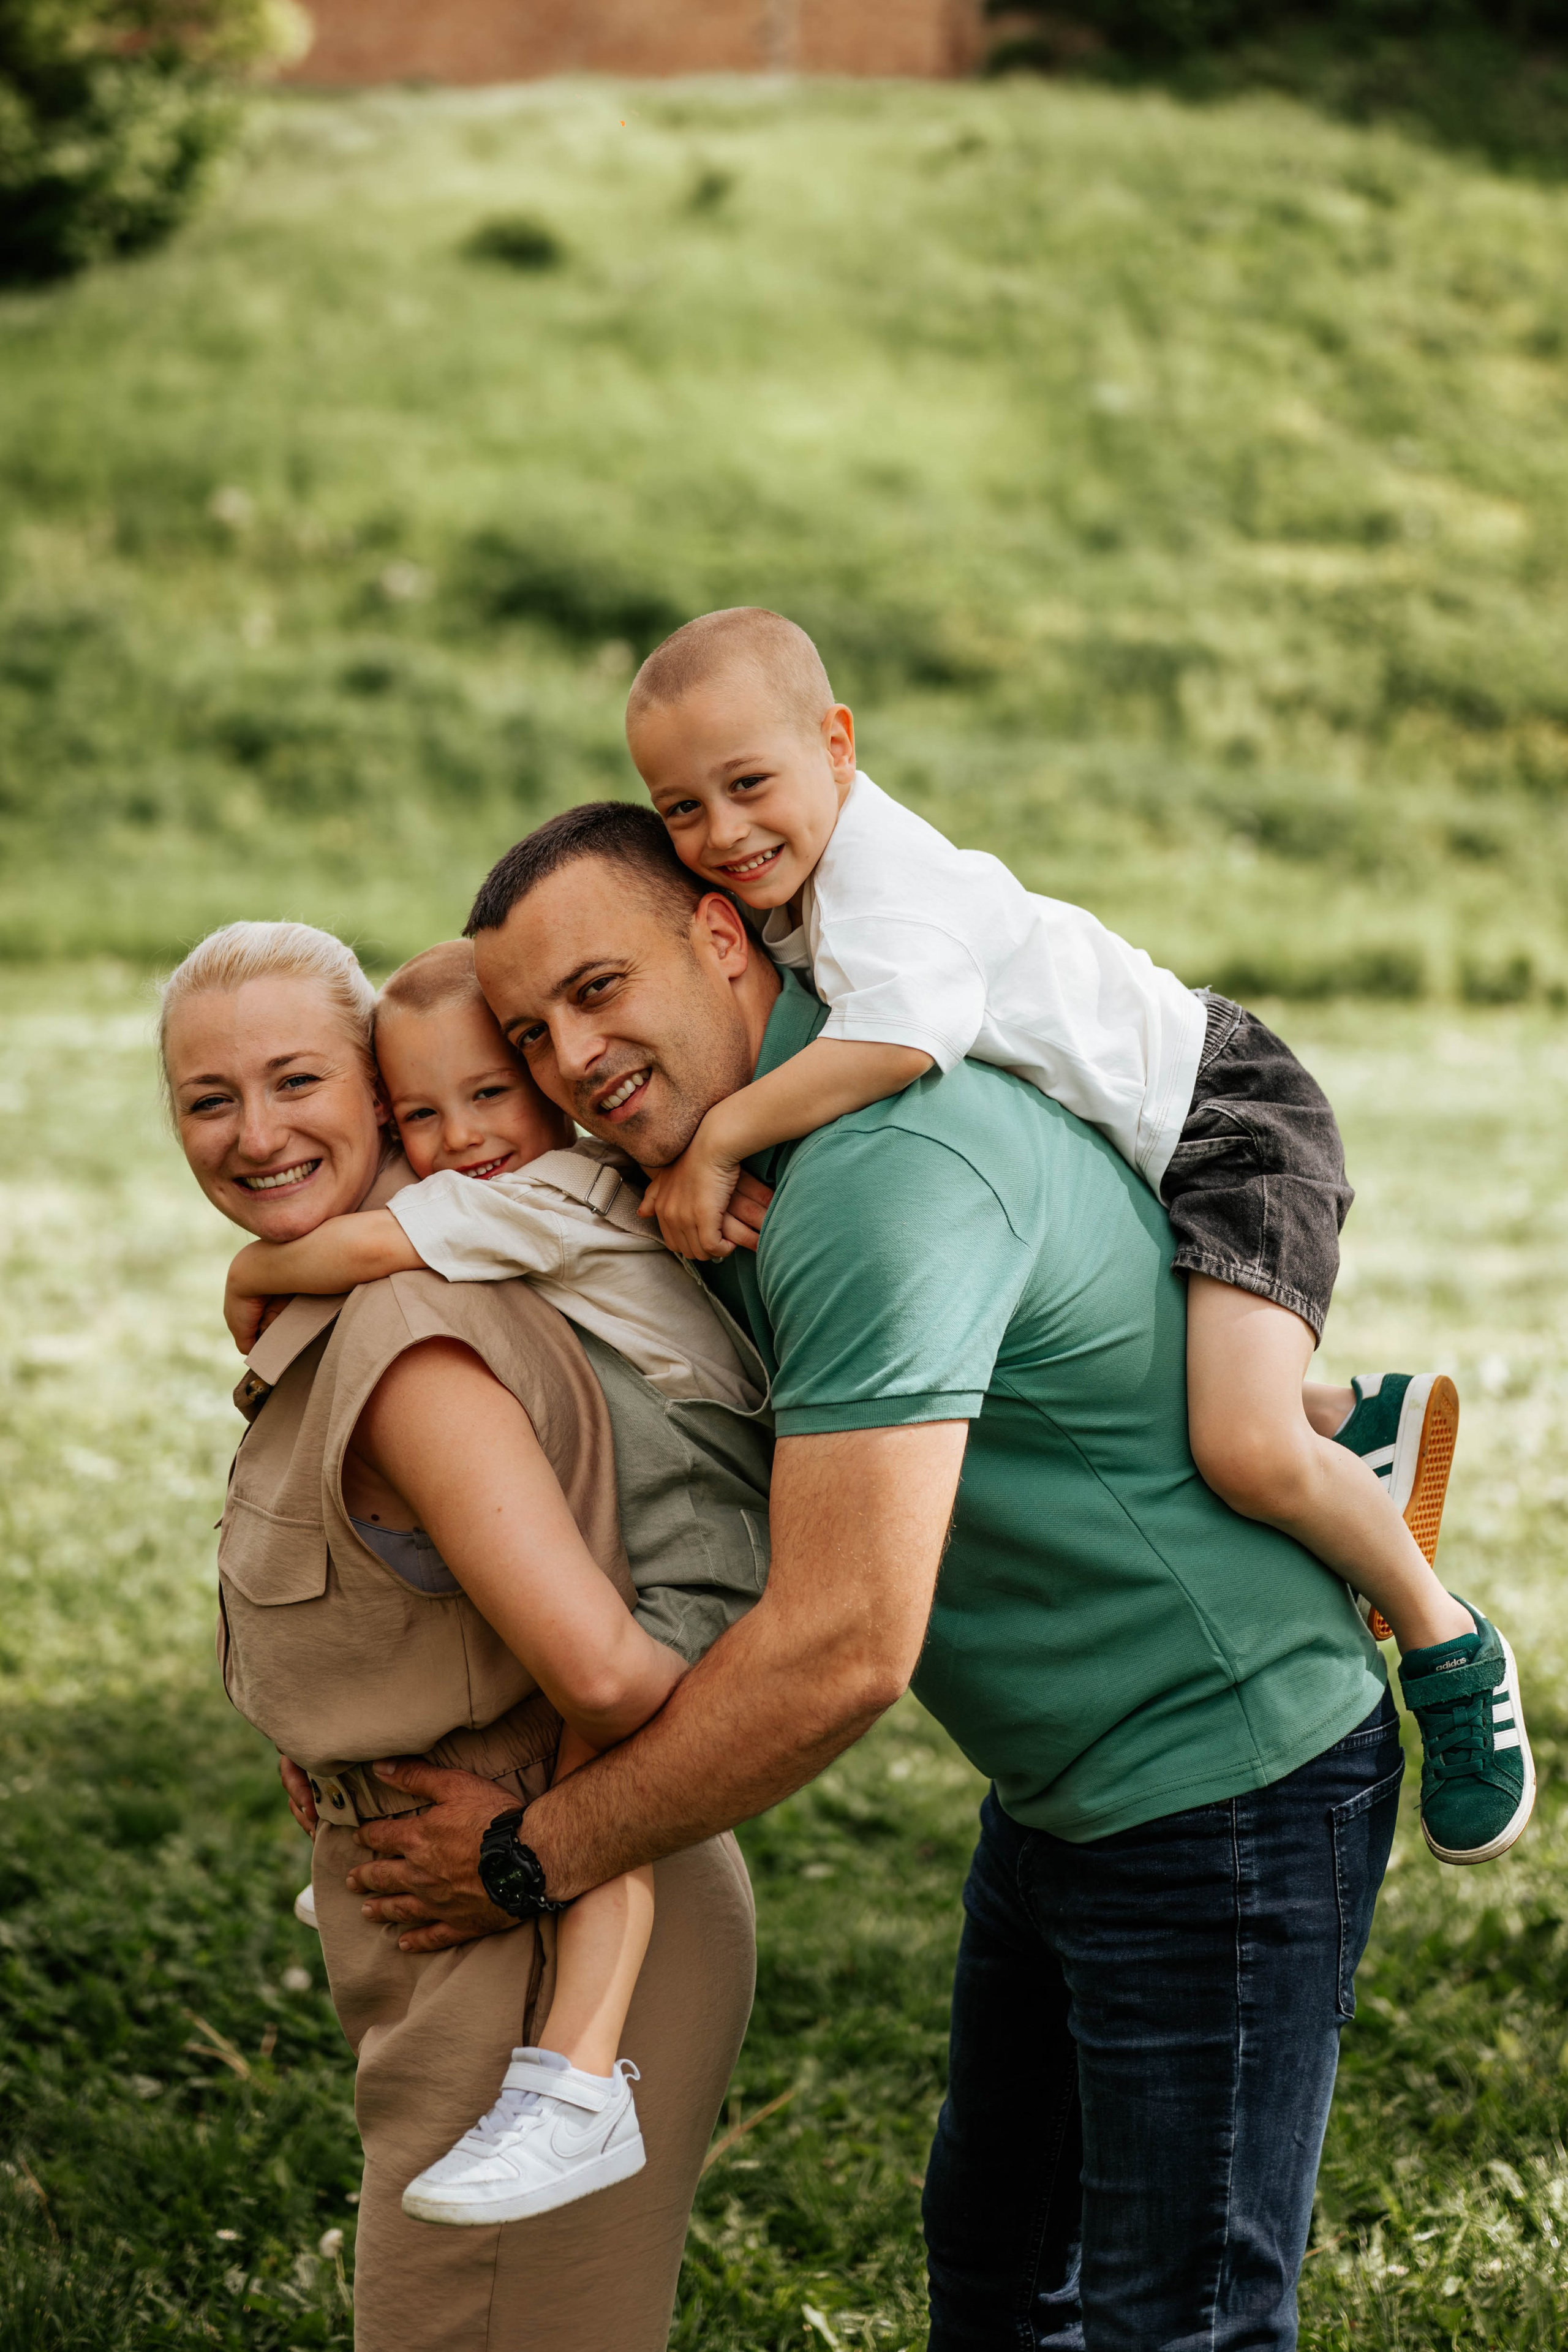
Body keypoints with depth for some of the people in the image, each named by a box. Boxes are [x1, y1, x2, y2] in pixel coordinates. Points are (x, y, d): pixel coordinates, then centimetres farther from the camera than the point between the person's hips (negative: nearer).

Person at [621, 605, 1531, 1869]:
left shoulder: (886, 880, -28)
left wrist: (720, 1140, -41)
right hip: (1118, 1152, 10)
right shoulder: (789, 894, 1)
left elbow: (902, 1034, -47)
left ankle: (1448, 1645, 0)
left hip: (1223, 1117, -10)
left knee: (1244, 1450, -28)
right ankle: (1353, 1419, 30)